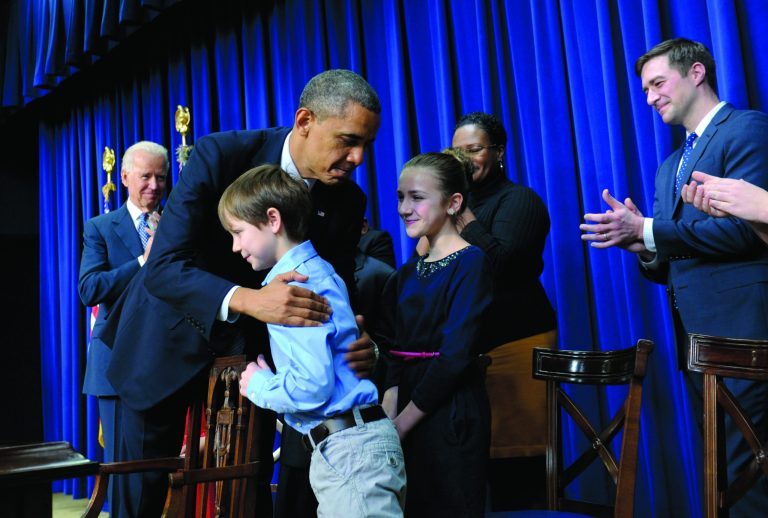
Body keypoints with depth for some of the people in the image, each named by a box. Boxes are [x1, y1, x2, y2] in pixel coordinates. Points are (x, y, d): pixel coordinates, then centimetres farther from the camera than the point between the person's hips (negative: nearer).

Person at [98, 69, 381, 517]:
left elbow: (337, 292, -6)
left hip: (252, 343, 3)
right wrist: (247, 298, -47)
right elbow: (163, 266, -30)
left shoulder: (348, 201, -11)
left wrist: (355, 344, -29)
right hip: (174, 334, -2)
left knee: (250, 482, 7)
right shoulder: (220, 155, -24)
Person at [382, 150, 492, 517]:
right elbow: (399, 353, 9)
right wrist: (387, 418, -4)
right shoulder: (408, 273, 11)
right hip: (408, 411, 7)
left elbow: (456, 355, -18)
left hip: (451, 413, -7)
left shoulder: (470, 264, -11)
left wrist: (403, 422, -14)